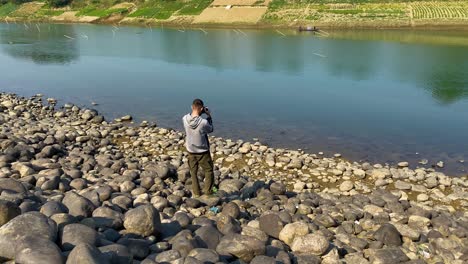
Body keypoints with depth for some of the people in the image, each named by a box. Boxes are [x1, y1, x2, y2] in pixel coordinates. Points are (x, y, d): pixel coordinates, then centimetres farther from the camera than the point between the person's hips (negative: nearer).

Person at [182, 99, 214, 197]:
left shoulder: (185, 119, -17)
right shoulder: (203, 122, -28)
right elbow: (210, 129, -5)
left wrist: (198, 112, -1)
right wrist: (209, 116, -1)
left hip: (191, 151, 4)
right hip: (203, 152, -4)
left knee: (193, 172, 20)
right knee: (209, 171, 17)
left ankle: (196, 193, 28)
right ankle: (207, 192, 22)